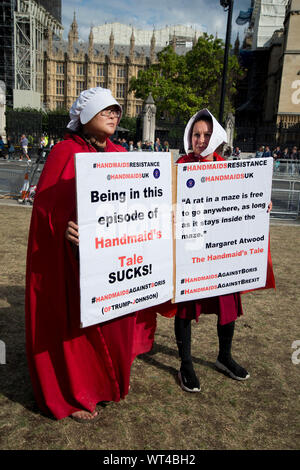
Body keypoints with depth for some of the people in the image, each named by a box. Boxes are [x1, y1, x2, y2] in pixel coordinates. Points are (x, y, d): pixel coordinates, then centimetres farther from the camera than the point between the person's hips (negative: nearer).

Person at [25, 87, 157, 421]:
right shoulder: (65, 153, -9)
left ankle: (111, 378, 41)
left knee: (114, 317, 17)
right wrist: (64, 227, -33)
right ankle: (72, 395, 29)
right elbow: (46, 205, -15)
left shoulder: (120, 155, 9)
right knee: (76, 322, 7)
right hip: (76, 256, -6)